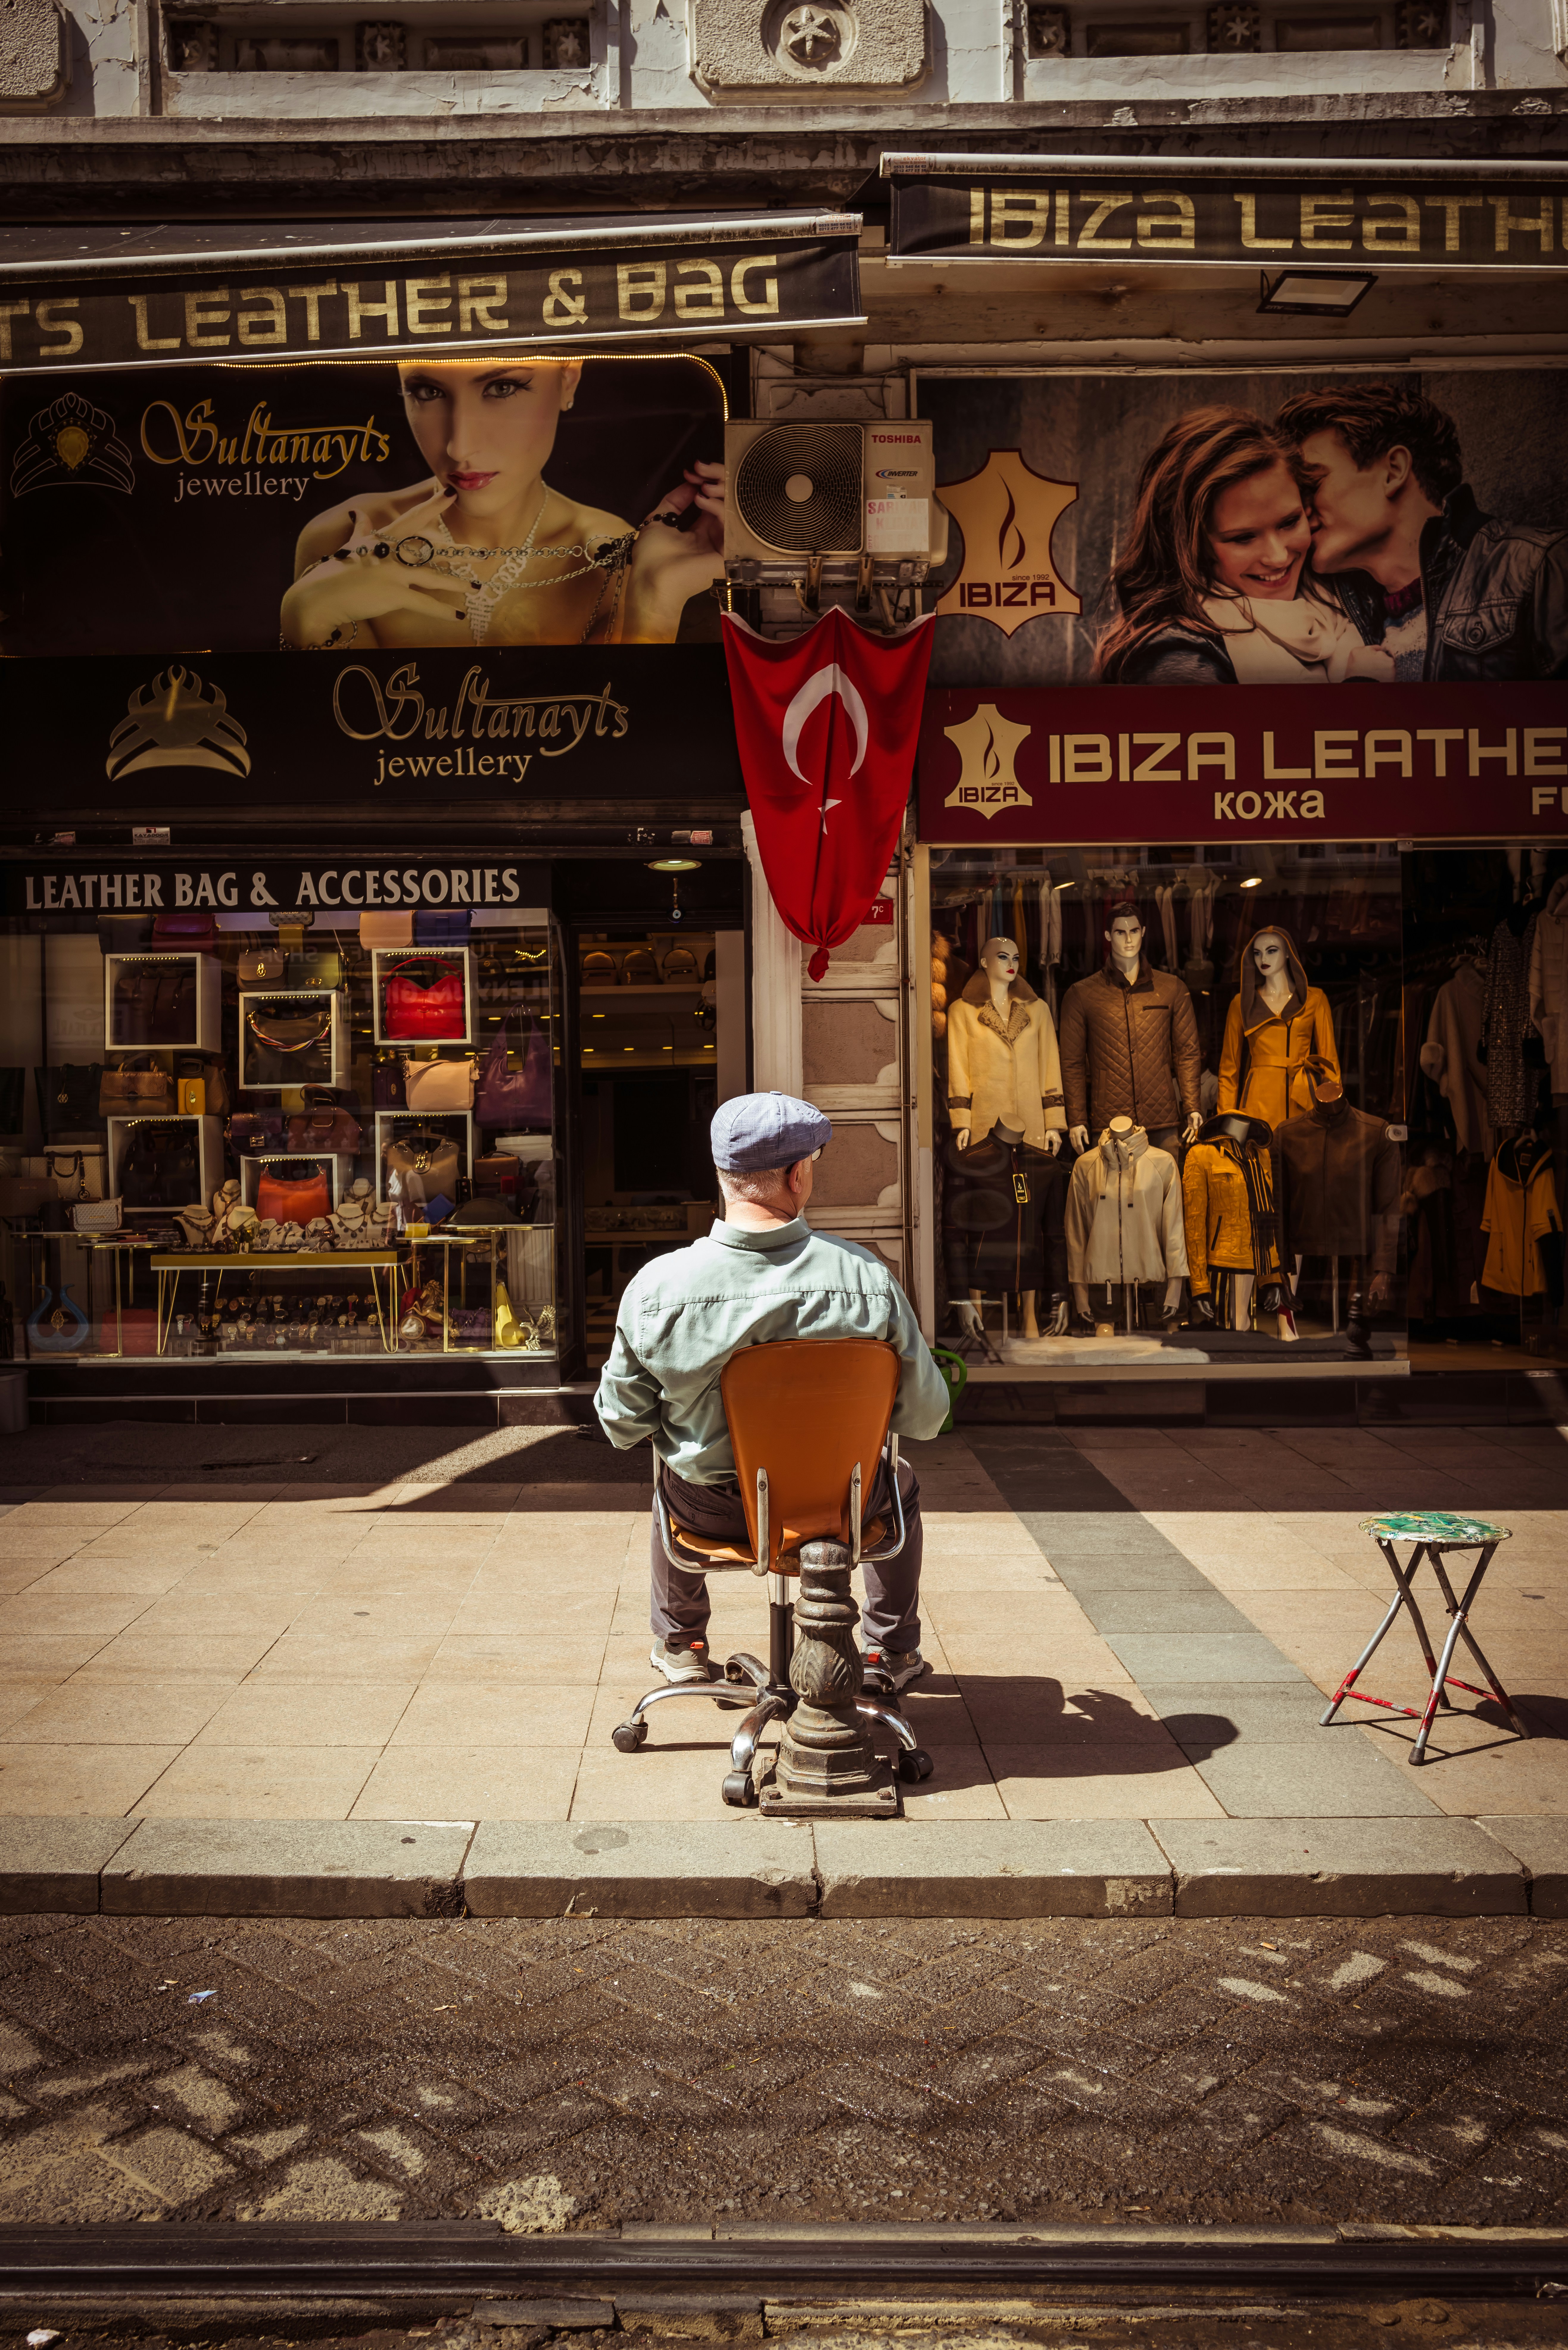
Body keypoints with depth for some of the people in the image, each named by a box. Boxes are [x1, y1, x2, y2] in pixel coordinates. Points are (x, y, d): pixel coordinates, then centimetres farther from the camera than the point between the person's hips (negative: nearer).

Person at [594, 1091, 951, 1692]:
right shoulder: (868, 1278, -23)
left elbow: (622, 1421, -10)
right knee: (901, 1482, 35)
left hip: (711, 1509, 1)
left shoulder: (656, 1287, -22)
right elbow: (924, 1417, -13)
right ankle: (891, 1653, 44)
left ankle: (680, 1644, 52)